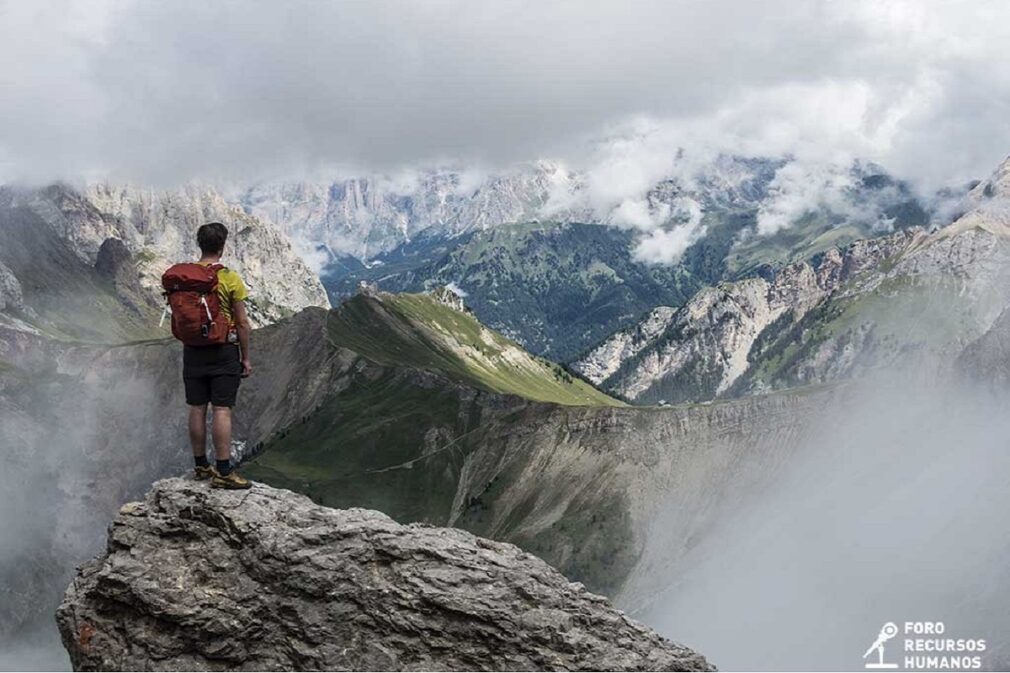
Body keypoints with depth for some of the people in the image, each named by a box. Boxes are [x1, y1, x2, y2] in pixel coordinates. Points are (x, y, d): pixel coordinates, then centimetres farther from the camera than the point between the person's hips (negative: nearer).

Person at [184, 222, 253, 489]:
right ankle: (223, 472, -4)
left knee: (197, 409, 11)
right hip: (223, 351, -5)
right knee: (222, 410, -4)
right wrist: (246, 358, 0)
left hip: (193, 351, 5)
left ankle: (201, 465, 21)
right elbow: (242, 323, -8)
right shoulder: (230, 278, -11)